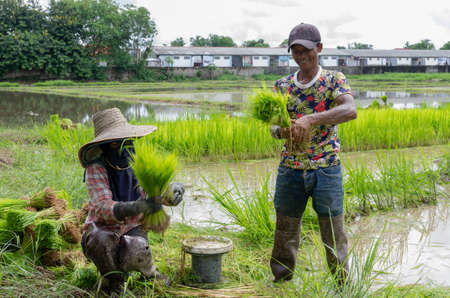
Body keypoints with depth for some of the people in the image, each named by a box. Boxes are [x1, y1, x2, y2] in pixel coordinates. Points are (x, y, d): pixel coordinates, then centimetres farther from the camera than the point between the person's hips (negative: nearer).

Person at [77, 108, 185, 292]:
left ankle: (149, 272, 7)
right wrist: (138, 207, -50)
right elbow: (103, 208, -32)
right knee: (103, 240, -37)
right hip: (102, 230, -2)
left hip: (132, 229, 2)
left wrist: (174, 190, -36)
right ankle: (112, 283, -6)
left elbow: (161, 191, -10)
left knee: (136, 256, -31)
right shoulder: (96, 169, -19)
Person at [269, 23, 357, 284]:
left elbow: (350, 110, -21)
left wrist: (310, 119, -35)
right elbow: (273, 126, 6)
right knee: (285, 230, 11)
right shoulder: (282, 86, 8)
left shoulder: (334, 80, -2)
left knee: (334, 232, 4)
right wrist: (281, 131, -19)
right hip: (290, 169, 3)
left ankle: (342, 283, 19)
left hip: (326, 168, -3)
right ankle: (281, 282, 26)